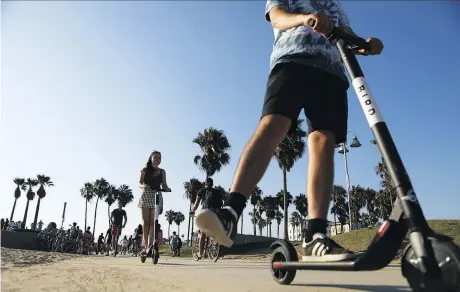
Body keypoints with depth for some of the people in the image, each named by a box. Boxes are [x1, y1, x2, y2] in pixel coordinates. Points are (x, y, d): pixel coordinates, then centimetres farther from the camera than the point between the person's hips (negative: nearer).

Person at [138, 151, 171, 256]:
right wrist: (144, 186, -23)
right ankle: (146, 246, 4)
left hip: (157, 197, 1)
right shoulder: (145, 170, 8)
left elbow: (164, 184, 7)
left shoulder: (162, 172, 13)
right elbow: (139, 183, 0)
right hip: (146, 196, 0)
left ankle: (149, 247, -16)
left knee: (153, 222, -9)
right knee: (145, 222, -1)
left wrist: (167, 188, -16)